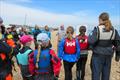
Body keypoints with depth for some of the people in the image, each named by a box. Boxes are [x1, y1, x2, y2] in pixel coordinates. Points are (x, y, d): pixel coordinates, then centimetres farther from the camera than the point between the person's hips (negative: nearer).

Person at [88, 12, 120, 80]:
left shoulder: (97, 29, -14)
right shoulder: (113, 30, 2)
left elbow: (91, 41, -19)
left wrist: (90, 36, 2)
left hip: (98, 55, -4)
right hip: (108, 56, 5)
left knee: (96, 74, 6)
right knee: (106, 74, 16)